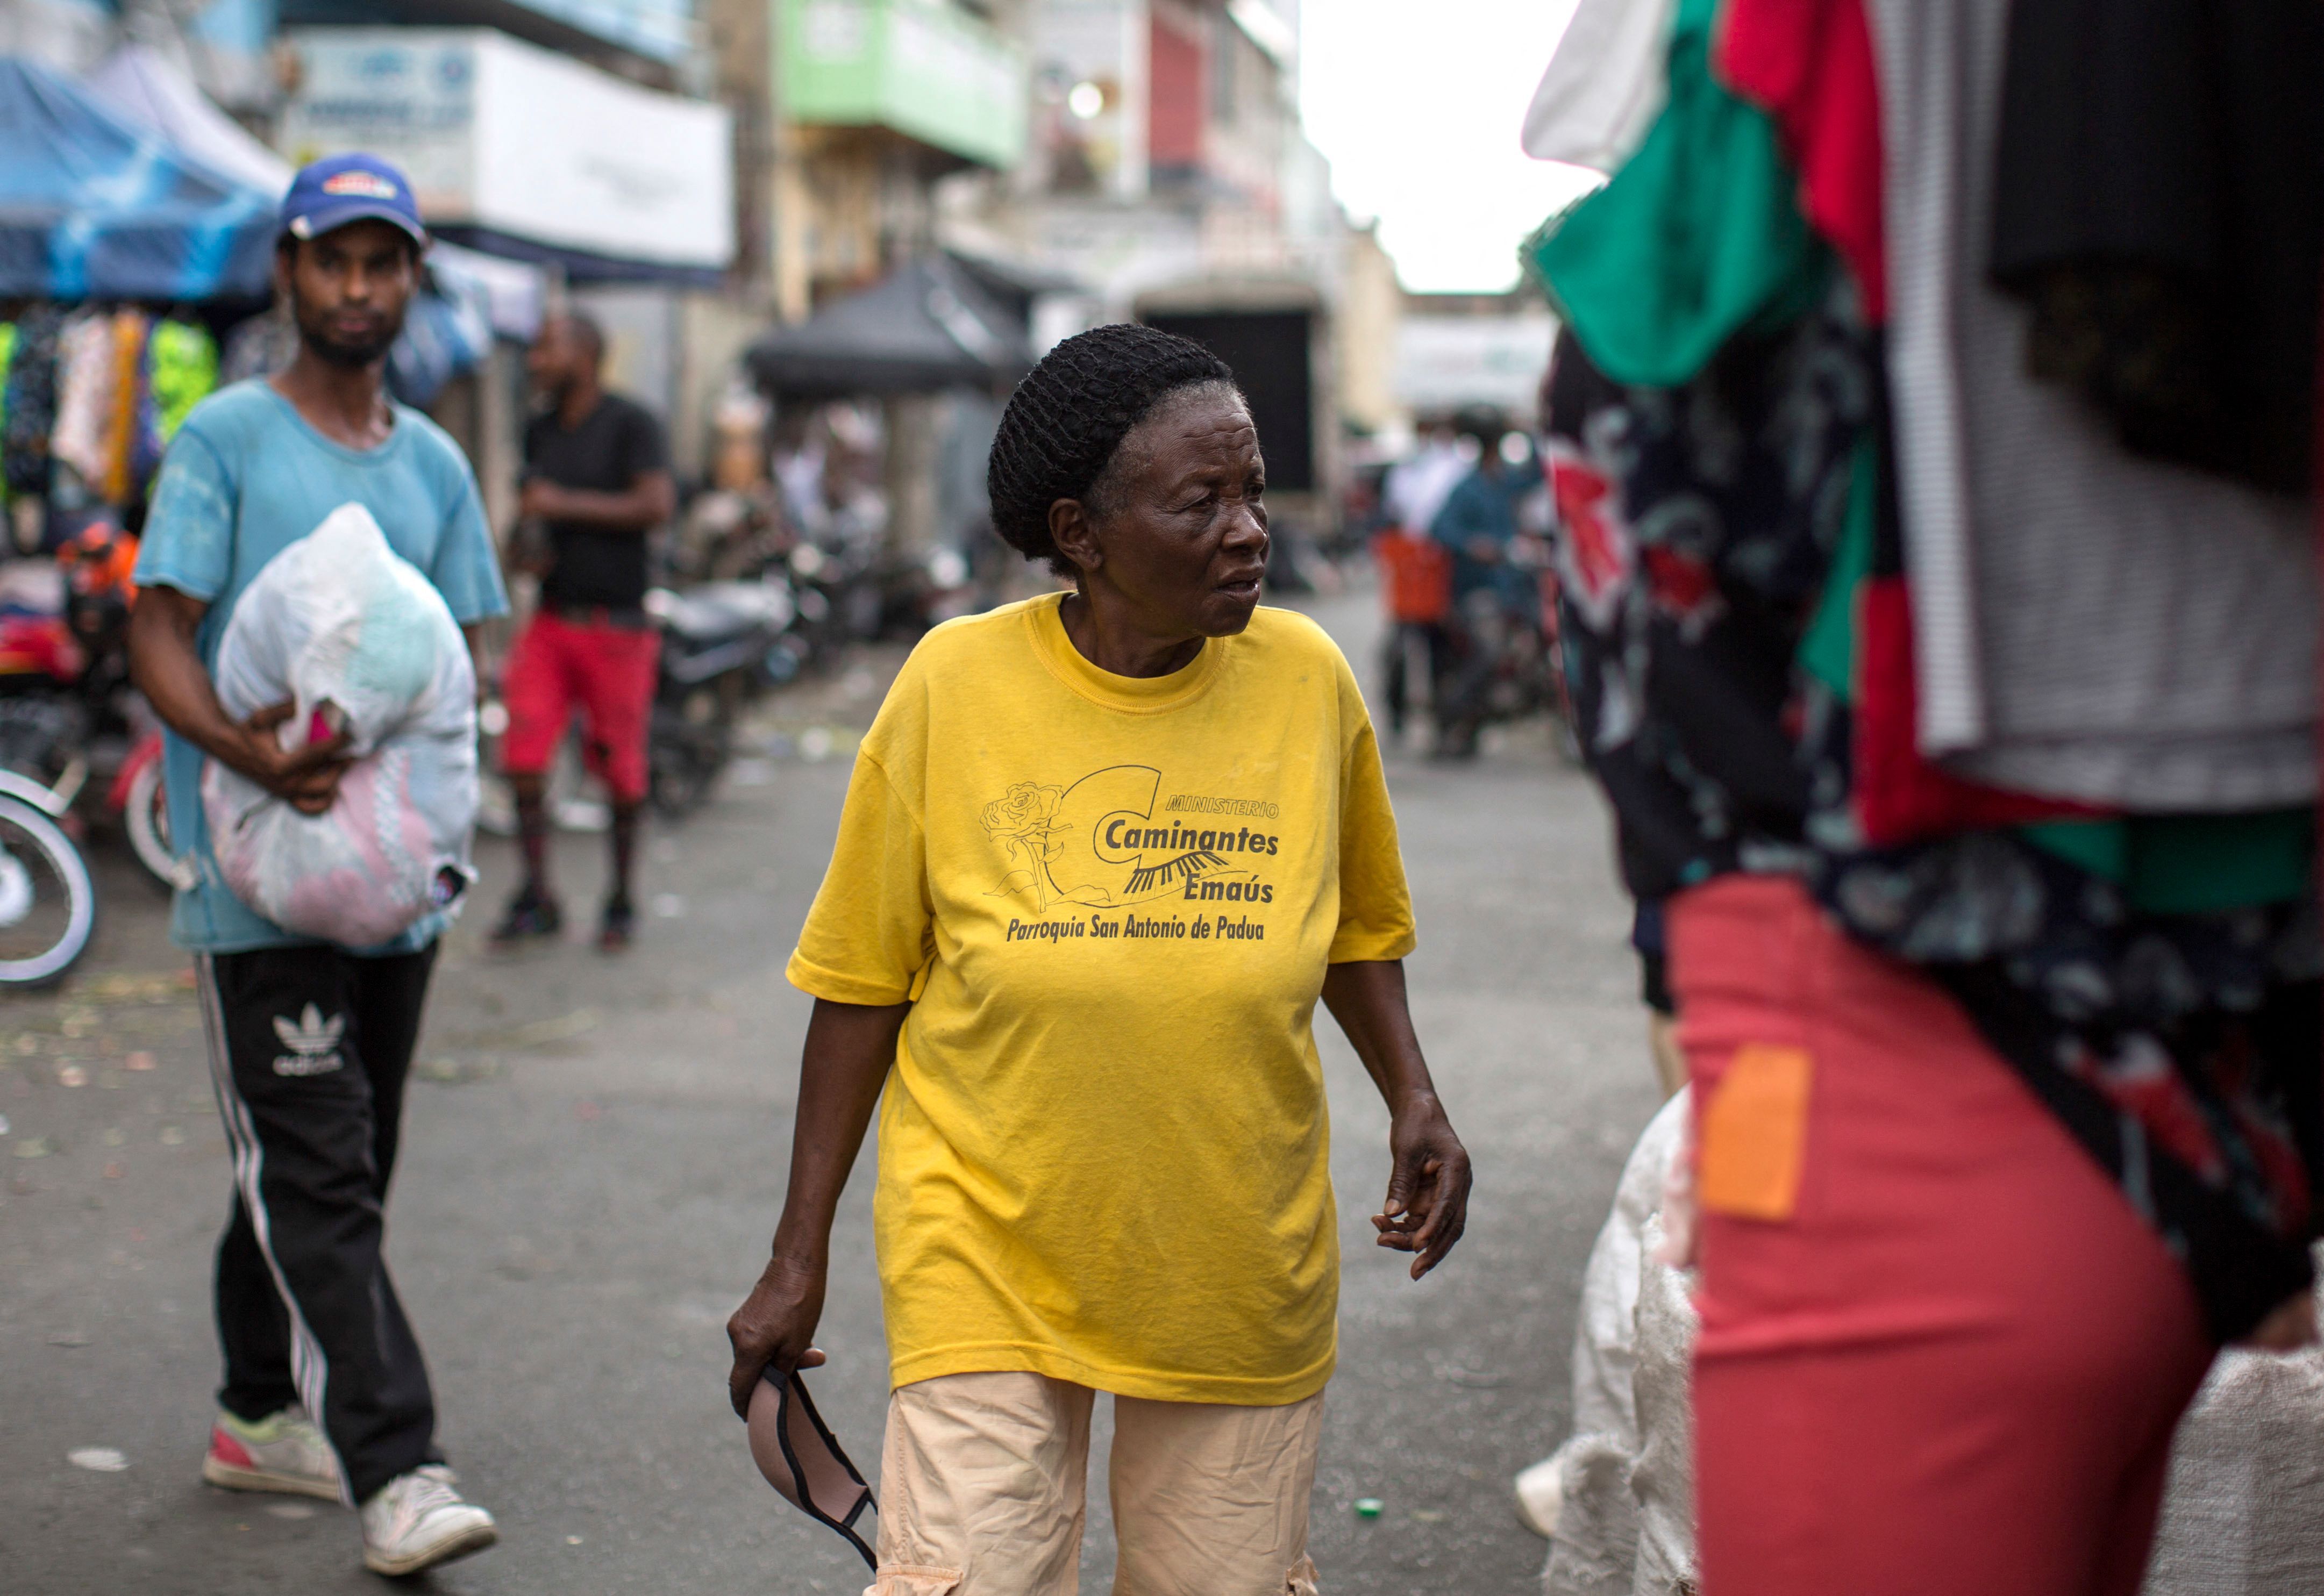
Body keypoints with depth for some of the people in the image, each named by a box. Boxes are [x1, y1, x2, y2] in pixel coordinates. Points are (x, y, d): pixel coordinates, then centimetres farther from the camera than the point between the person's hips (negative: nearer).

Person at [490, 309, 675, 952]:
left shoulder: (631, 423, -6)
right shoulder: (539, 431, 14)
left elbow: (658, 505, -18)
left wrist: (566, 506, -17)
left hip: (616, 622, -5)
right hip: (551, 616, 5)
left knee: (621, 770, 2)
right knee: (523, 756, -6)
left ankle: (620, 900, 17)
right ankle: (536, 898, 3)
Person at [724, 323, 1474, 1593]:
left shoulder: (1306, 679, -3)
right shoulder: (955, 683, -8)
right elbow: (861, 983, -1)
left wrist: (1411, 1093, -2)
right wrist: (801, 1253, 1)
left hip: (1240, 1273, 2)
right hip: (990, 1256, -2)